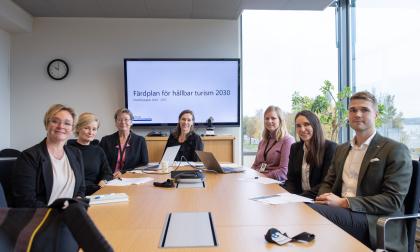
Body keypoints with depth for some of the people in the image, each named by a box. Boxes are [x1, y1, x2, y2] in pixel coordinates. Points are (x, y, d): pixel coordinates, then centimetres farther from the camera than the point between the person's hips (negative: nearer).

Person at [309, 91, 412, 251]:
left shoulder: (396, 150, -2)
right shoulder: (341, 149, 18)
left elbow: (394, 200, -11)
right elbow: (328, 183, 19)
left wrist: (344, 202, -19)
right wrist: (325, 198, -6)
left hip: (375, 225, -5)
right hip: (340, 211, 5)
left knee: (313, 212, -31)